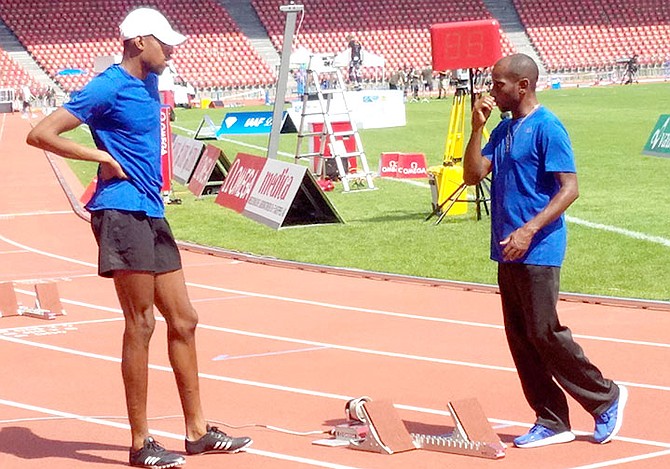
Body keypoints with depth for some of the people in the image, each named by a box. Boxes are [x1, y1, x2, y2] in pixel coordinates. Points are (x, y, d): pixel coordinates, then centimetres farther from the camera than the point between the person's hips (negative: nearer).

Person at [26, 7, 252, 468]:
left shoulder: (149, 84, 15)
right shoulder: (107, 88, -10)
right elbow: (41, 134, -14)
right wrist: (102, 157, -14)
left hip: (151, 214, 9)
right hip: (121, 212, -9)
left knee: (183, 320, 10)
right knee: (141, 324, -7)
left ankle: (197, 430, 18)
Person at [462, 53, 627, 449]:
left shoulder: (547, 128, -12)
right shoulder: (504, 129, 14)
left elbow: (569, 188, -17)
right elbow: (473, 175, 10)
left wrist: (529, 230, -24)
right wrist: (477, 127, -1)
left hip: (538, 252, -9)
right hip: (509, 252, 9)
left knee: (544, 334, -8)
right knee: (521, 340, 8)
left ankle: (606, 398, 9)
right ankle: (552, 422, 14)